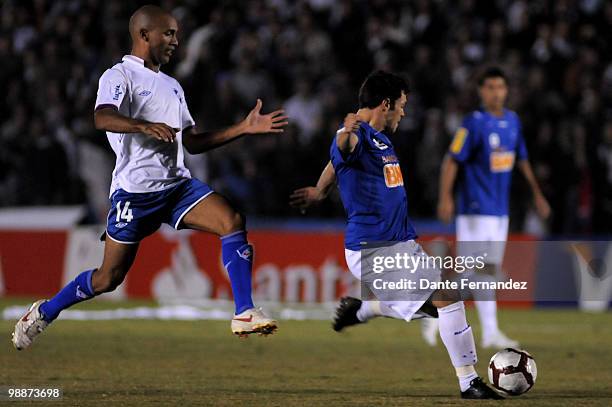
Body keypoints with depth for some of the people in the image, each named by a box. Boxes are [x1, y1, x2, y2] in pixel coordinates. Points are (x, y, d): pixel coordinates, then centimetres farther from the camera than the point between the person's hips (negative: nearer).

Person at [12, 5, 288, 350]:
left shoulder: (172, 86, 21)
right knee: (110, 277, 0)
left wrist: (244, 128, 14)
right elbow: (103, 118, -24)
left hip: (178, 185, 6)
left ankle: (245, 314, -23)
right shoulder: (119, 76, -3)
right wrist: (145, 126, -42)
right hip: (135, 189, -6)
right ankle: (43, 313, 24)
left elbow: (193, 142, 23)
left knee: (233, 221, -19)